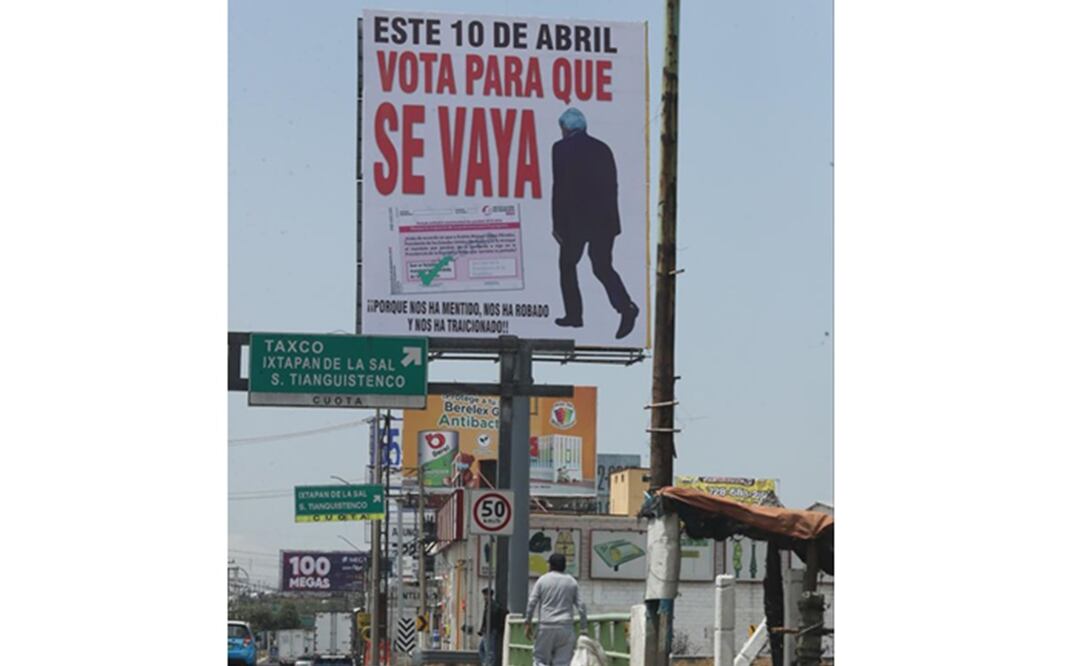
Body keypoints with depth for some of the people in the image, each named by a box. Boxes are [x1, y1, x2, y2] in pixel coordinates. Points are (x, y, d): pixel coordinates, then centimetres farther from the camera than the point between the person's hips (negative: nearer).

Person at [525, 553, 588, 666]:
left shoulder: (542, 580, 3)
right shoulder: (572, 582, 9)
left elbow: (531, 603, -4)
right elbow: (581, 606, 6)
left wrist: (528, 623, 3)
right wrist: (583, 628, 9)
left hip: (546, 626, -2)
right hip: (566, 627, 2)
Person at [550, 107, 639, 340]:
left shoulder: (562, 148, -5)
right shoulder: (602, 148, 11)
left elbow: (560, 188, -9)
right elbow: (612, 186, 13)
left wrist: (557, 224, -5)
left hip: (575, 219, -5)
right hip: (604, 221, 5)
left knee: (567, 265, 15)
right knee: (603, 267, 7)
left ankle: (573, 314, 16)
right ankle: (625, 307, -15)